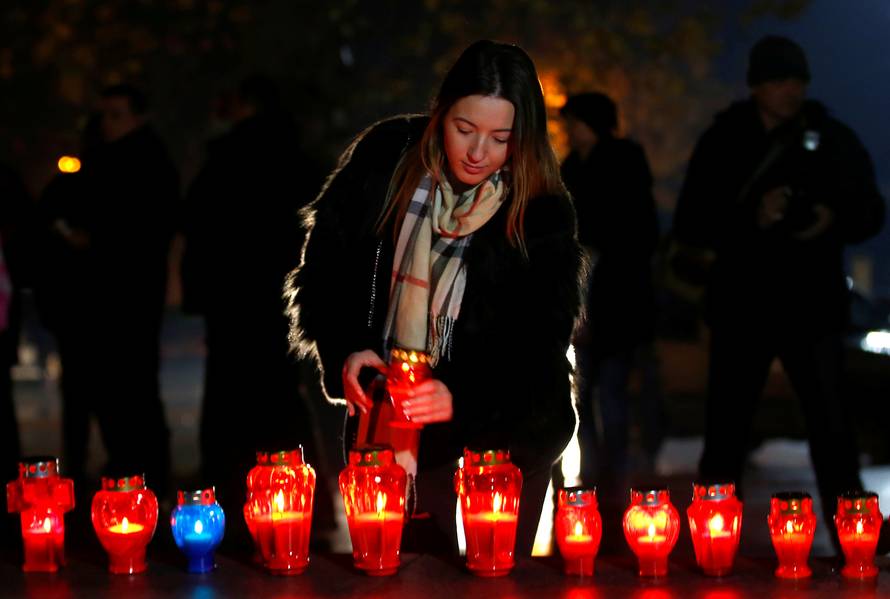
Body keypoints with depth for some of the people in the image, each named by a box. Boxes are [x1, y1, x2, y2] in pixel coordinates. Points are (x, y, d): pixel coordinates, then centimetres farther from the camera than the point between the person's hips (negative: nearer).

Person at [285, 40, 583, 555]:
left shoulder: (543, 214, -14)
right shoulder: (384, 159, -8)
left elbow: (538, 344, -16)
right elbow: (323, 266, 0)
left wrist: (459, 397, -32)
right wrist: (344, 350, -16)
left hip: (508, 428, -1)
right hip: (393, 418, 1)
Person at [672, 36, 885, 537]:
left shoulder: (834, 138, 2)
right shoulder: (724, 142, 1)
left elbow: (871, 211, 8)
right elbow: (690, 225, -4)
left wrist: (834, 220, -15)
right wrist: (751, 217, -21)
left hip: (813, 306, 0)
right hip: (742, 305, 0)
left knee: (833, 430, -3)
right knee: (726, 430, 6)